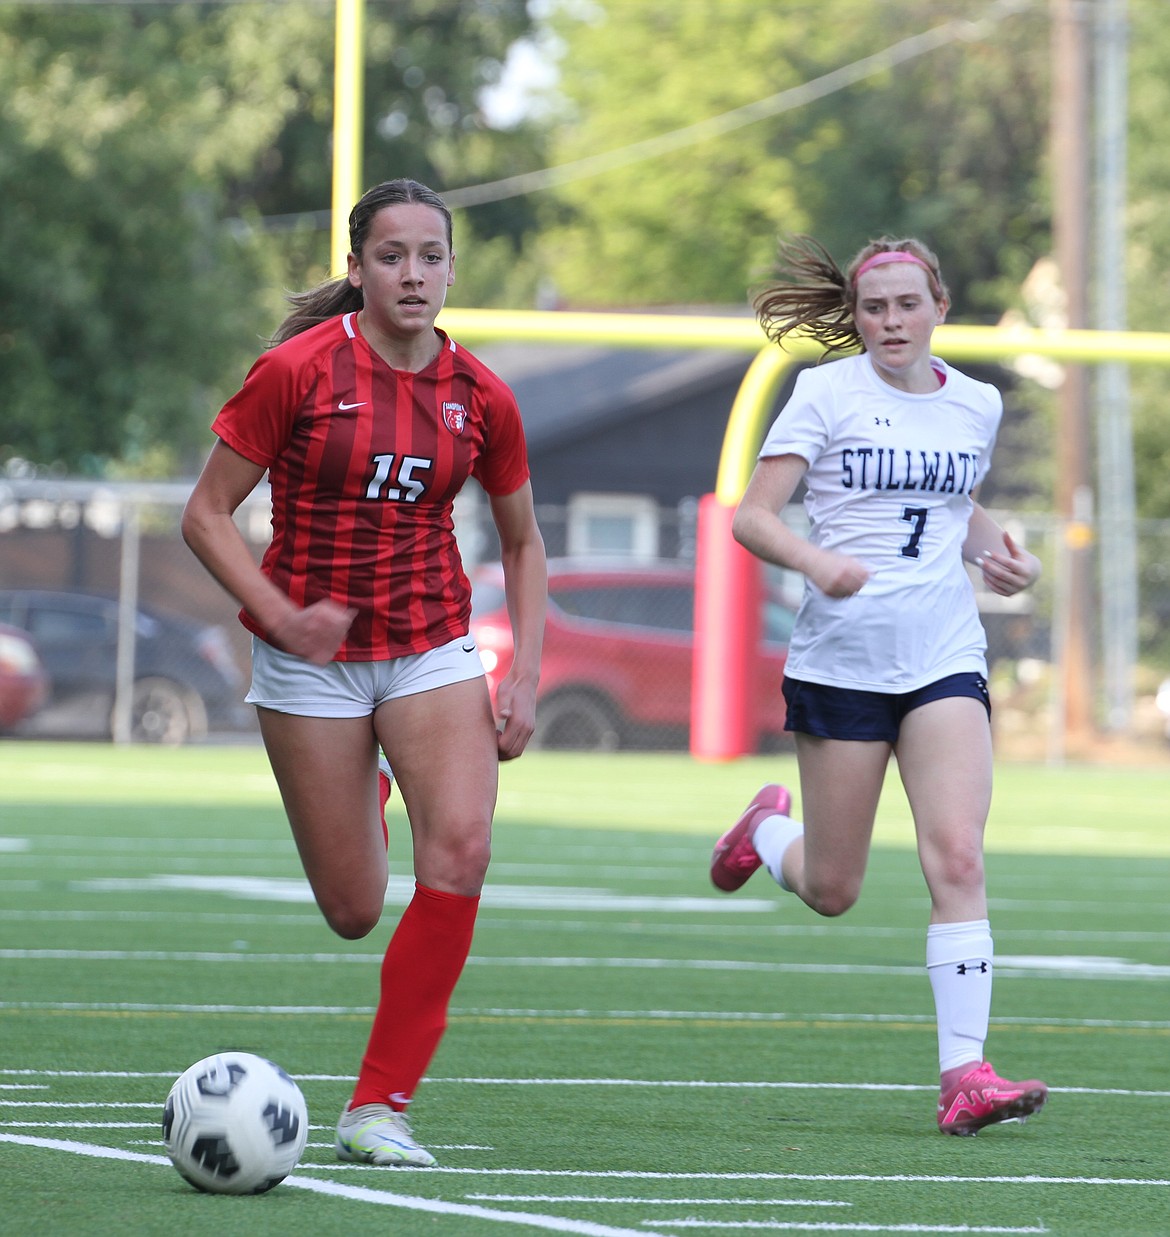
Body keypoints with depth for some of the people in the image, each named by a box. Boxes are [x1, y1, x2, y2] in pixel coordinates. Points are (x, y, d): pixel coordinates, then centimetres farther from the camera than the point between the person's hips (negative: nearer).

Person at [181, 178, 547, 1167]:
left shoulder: (479, 397, -2)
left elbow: (522, 542, 12)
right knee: (354, 912, 2)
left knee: (461, 850, -22)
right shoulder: (298, 370, -12)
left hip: (433, 648, 2)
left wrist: (525, 679, 2)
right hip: (312, 658, -2)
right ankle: (363, 797, 42)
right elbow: (207, 515, -7)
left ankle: (379, 1105, -13)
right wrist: (279, 613, -20)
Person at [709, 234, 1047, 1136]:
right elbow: (752, 517, -7)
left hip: (945, 657, 2)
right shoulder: (826, 394, -4)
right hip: (842, 656, -2)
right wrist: (816, 561, -27)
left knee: (958, 859, -16)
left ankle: (965, 1073, -16)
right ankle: (767, 829, 43)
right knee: (832, 891, 7)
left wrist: (996, 553, 7)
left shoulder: (977, 404, 8)